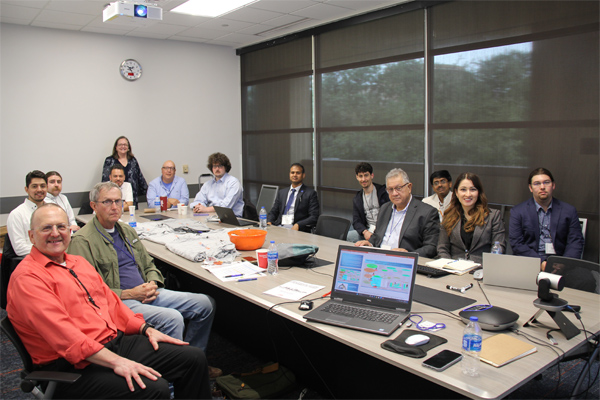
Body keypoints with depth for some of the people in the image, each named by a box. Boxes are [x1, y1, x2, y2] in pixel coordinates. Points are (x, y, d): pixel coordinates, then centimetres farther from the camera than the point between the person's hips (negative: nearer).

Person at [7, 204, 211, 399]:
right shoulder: (26, 277, -11)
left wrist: (146, 329, 7)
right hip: (76, 367, -8)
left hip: (116, 341, 8)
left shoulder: (78, 262, 17)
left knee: (194, 358, -1)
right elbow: (63, 333, -22)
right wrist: (116, 362, -28)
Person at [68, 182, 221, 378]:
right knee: (172, 317, -32)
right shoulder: (82, 241, -7)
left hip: (146, 293, 8)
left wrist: (153, 284, 1)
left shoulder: (127, 231, 19)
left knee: (205, 304, -3)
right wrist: (128, 294, -17)